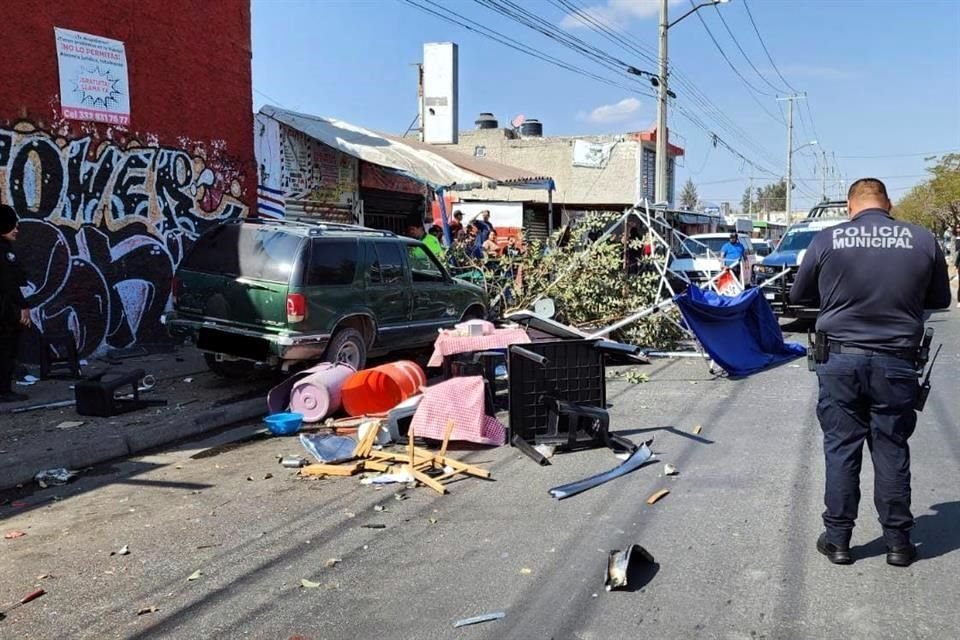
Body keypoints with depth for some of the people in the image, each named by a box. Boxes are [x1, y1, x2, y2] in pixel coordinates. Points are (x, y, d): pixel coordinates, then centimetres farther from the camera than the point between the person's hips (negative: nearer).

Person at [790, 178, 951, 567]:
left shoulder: (826, 240, -6)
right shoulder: (923, 241, -3)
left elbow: (798, 296, 7)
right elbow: (940, 300, 11)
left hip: (842, 360, -1)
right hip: (897, 363, 1)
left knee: (841, 448, 8)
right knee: (892, 450, 11)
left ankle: (837, 539, 16)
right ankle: (898, 542, 21)